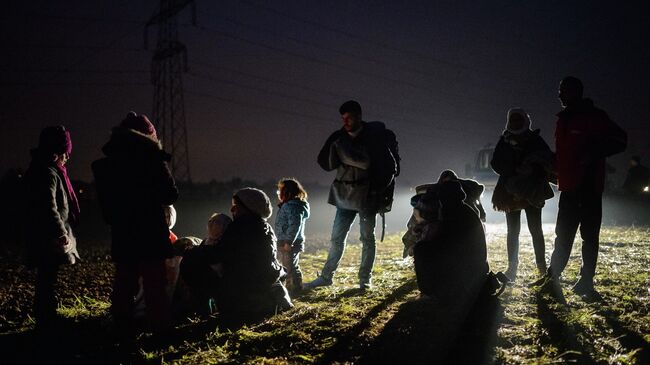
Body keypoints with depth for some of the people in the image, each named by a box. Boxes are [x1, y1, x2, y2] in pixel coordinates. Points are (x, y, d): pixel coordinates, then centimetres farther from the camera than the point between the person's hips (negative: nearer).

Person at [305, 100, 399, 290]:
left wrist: (380, 191, -4)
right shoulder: (339, 137, 1)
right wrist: (337, 149, -19)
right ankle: (326, 276, 14)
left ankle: (365, 279, 15)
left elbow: (390, 166, 0)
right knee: (337, 237, 7)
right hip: (346, 196, 4)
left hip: (368, 196, -4)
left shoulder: (375, 136, -8)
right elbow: (325, 163, -4)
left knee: (367, 238, 6)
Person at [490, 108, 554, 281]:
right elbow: (496, 163, 3)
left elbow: (548, 161, -4)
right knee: (513, 231, 5)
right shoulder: (504, 141, 8)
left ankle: (542, 266, 1)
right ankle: (512, 267, 8)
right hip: (511, 192, 2)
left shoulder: (535, 140, 2)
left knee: (535, 229, -3)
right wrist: (512, 173, -11)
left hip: (531, 192, -2)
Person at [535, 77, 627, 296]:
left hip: (589, 187, -7)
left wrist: (594, 152, -22)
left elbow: (619, 140, -12)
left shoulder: (594, 117, -8)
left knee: (589, 236, 0)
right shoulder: (563, 119, 16)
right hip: (569, 187, 7)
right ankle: (552, 275, 18)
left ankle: (586, 281, 6)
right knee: (563, 234, 11)